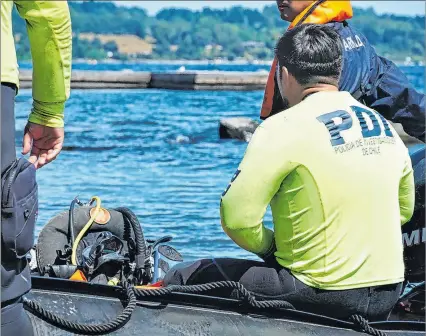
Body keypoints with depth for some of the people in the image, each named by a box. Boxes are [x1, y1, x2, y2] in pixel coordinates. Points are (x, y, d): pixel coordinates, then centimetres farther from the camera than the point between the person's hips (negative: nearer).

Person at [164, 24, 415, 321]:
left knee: (184, 279, 5)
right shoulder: (386, 126, 9)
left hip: (322, 296, -7)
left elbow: (237, 217, -15)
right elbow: (404, 210, 22)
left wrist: (271, 246, 4)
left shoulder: (285, 127, -12)